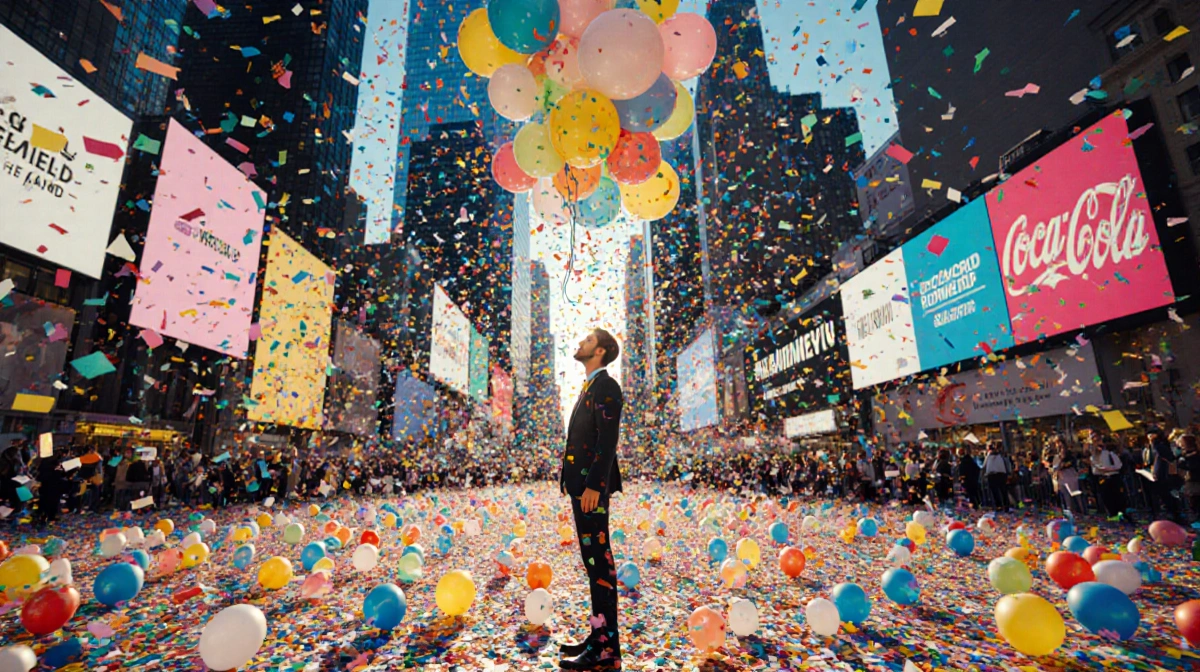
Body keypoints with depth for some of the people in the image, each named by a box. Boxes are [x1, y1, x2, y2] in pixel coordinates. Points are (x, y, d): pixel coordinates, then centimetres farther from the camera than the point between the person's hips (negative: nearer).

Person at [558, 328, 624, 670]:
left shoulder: (605, 386, -9)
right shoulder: (590, 387, 20)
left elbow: (608, 440, -18)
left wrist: (593, 486, -23)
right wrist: (579, 484, 17)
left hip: (592, 485, -10)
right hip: (581, 483, 10)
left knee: (599, 561, -5)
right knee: (594, 559, 13)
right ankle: (599, 636, 23)